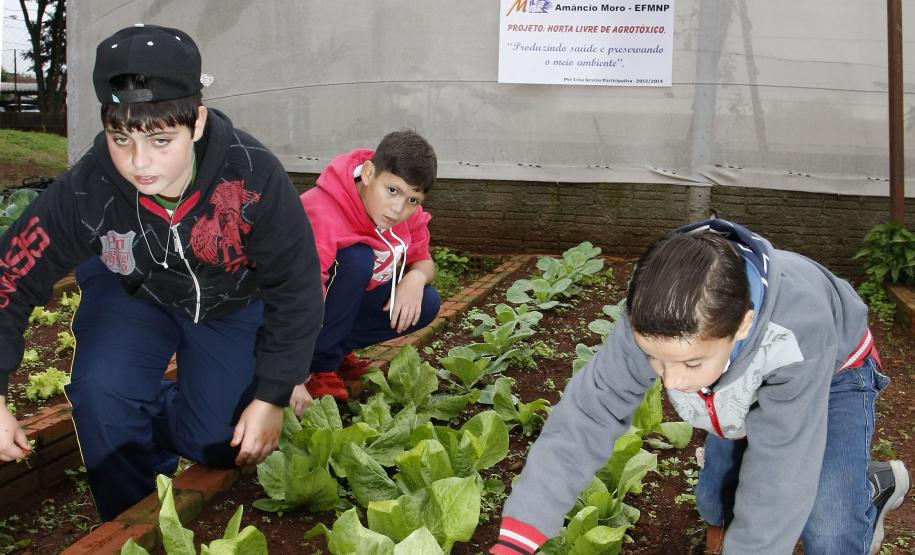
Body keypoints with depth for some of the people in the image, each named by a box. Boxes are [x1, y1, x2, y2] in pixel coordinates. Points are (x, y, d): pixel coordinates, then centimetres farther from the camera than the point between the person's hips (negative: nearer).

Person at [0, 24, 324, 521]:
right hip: (130, 293, 1)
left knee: (217, 445, -6)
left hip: (234, 302, 0)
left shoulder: (254, 176, -37)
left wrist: (272, 397, -20)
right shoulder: (85, 189, -33)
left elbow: (296, 291, -23)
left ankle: (157, 413, 30)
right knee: (101, 392, -24)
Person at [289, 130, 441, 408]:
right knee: (357, 258, -34)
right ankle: (320, 366, -19)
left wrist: (416, 278, -26)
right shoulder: (323, 216, -36)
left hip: (350, 301, 7)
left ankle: (335, 349, 2)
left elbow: (423, 261, 0)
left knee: (426, 303, -12)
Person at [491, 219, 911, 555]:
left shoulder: (796, 335, -47)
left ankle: (865, 492, 13)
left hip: (832, 374, -4)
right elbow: (588, 414, -34)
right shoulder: (650, 325, -35)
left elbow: (779, 474, -39)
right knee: (715, 507, 10)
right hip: (749, 389, 5)